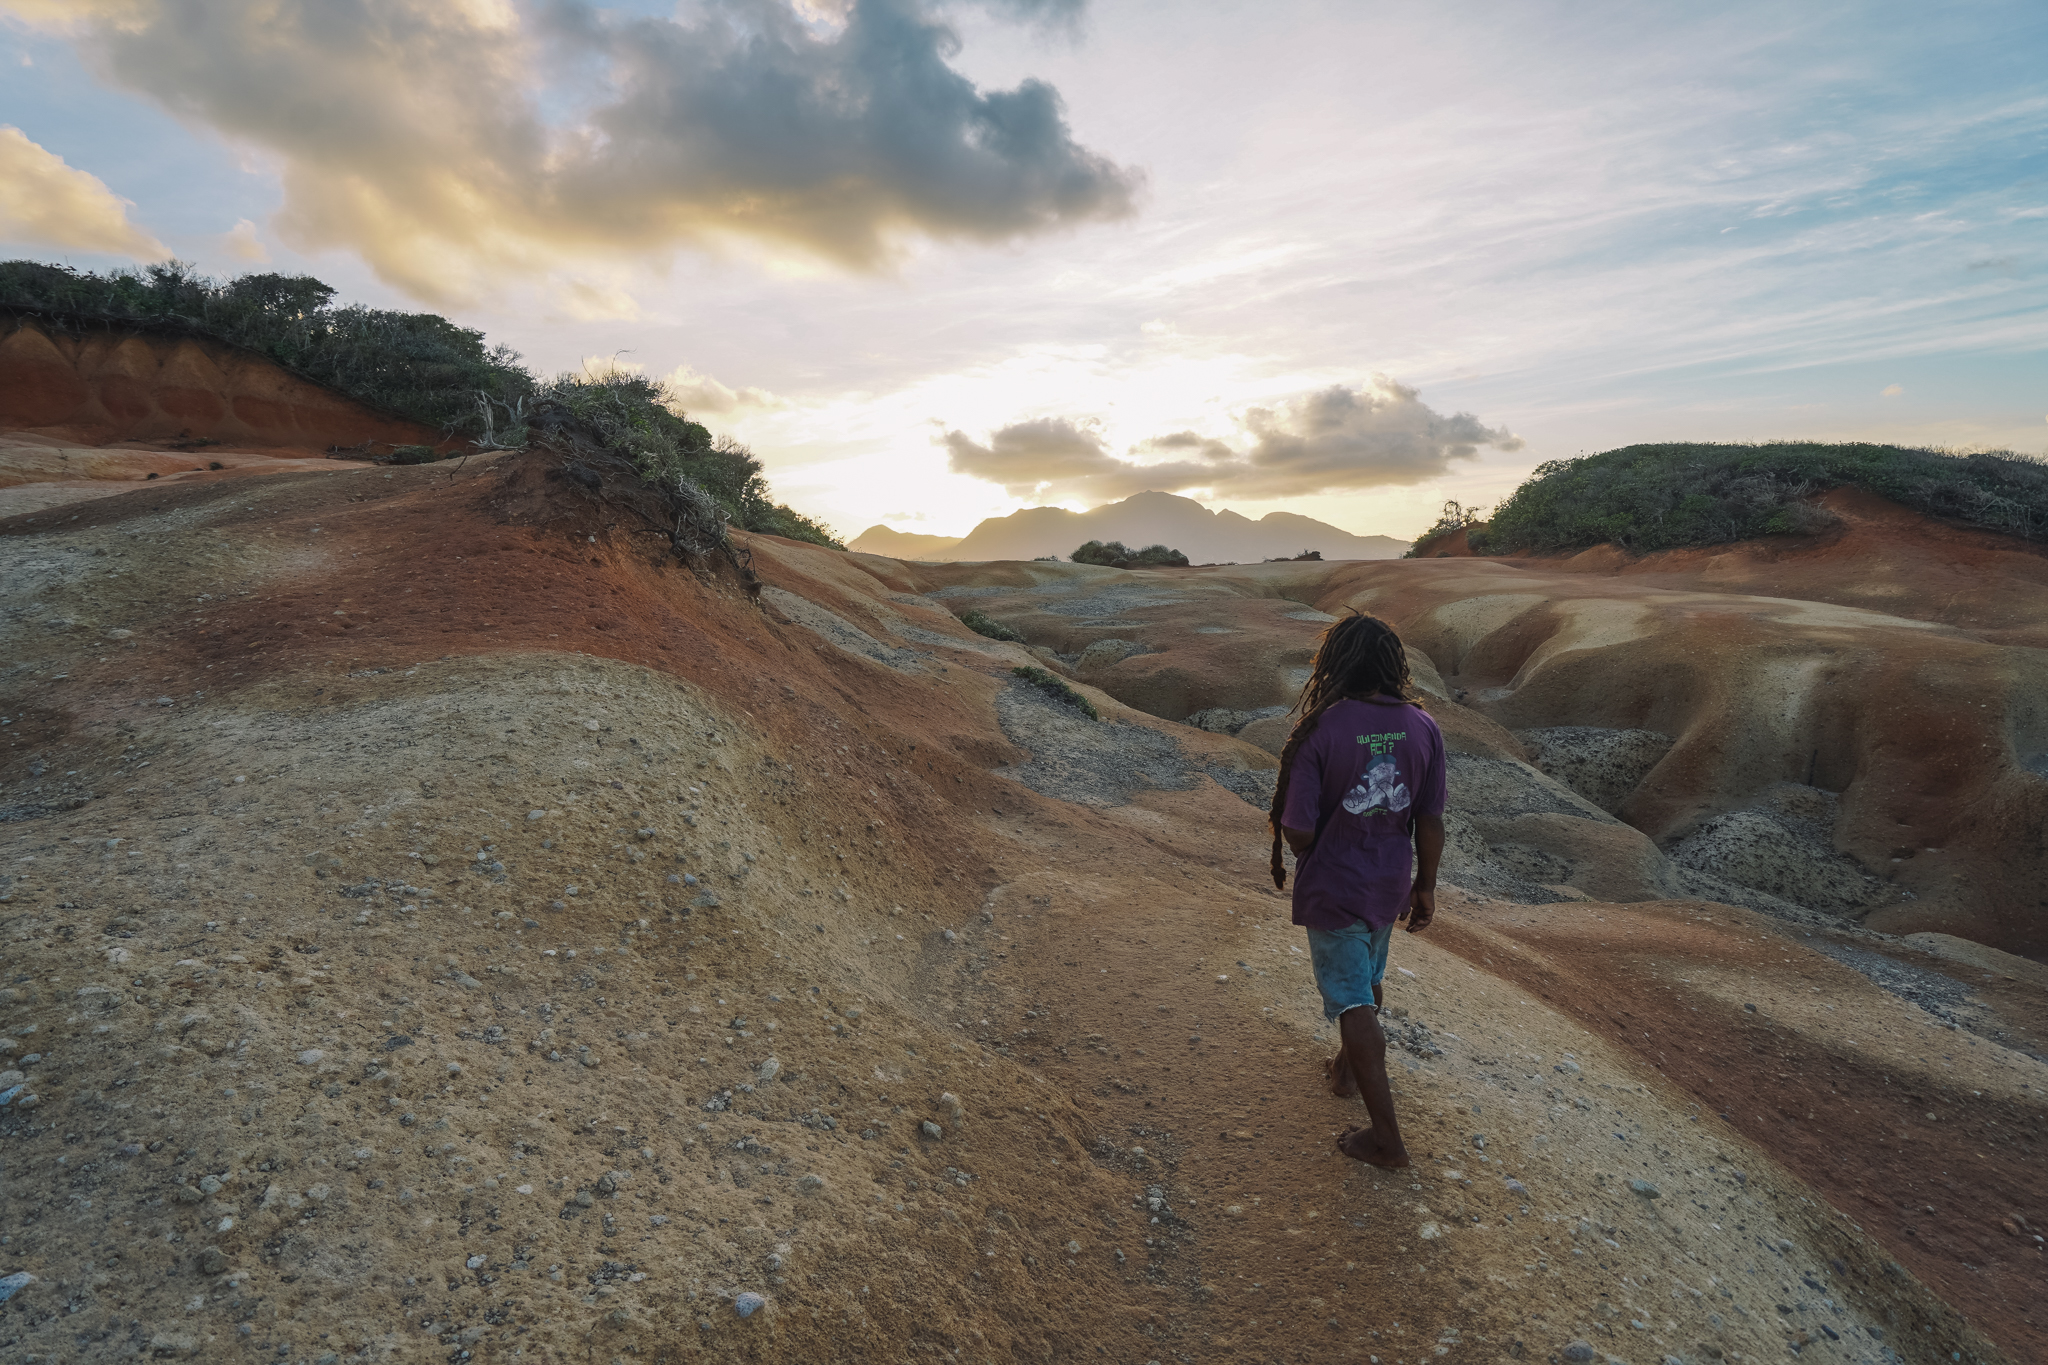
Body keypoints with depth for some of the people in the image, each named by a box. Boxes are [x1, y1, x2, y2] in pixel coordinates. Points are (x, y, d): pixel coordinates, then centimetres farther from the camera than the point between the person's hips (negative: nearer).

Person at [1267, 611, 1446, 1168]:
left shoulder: (1319, 731, -23)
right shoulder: (1422, 727, -9)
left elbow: (1298, 831, -22)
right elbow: (1430, 821, -3)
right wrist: (1425, 887, 11)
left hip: (1333, 888, -5)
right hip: (1391, 884, 6)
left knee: (1354, 1005, 6)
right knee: (1367, 980, 27)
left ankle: (1386, 1138, 15)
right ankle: (1347, 1069, 50)